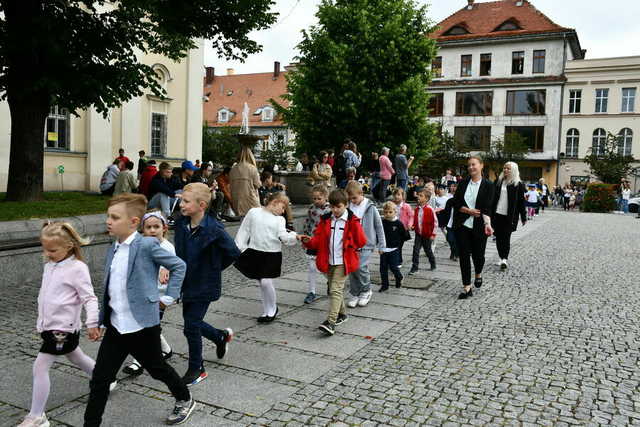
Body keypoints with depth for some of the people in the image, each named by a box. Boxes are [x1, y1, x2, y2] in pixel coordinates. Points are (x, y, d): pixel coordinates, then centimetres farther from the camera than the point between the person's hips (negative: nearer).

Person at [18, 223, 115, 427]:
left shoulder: (77, 268, -18)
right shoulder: (50, 265, 7)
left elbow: (89, 298, -19)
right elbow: (45, 293, 17)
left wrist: (92, 323, -24)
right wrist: (41, 321, 21)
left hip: (62, 327, -9)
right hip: (50, 324, 9)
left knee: (40, 366, -7)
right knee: (77, 358, 22)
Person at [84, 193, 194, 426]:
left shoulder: (147, 245, -16)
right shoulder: (113, 250, 6)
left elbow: (178, 266, -8)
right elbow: (111, 287, 13)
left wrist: (168, 297, -7)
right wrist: (101, 317, 9)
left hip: (143, 326, -6)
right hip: (116, 327, 6)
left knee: (157, 368, 15)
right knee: (99, 379, 5)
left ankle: (185, 400, 41)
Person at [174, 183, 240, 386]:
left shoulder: (213, 229, -23)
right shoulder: (181, 224, -3)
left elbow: (234, 253, -16)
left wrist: (214, 267, -6)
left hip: (204, 285, -7)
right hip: (188, 283, 7)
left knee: (191, 327, -1)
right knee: (192, 322, 18)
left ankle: (196, 369, 20)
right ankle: (222, 336, 46)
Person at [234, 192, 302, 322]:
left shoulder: (279, 219, 5)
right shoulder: (253, 212, 3)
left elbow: (283, 236, -10)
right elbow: (244, 231, 5)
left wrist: (294, 236, -30)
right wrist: (238, 248, 2)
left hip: (272, 254, -1)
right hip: (254, 253, 1)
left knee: (266, 282, -9)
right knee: (261, 283, 8)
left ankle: (272, 309, 15)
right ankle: (267, 311, 25)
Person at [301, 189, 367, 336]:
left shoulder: (352, 221, -8)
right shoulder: (325, 220, 6)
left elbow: (361, 241, -1)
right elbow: (318, 239, 1)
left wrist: (347, 247, 2)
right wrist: (309, 241, -18)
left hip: (343, 262, -6)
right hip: (328, 262, 6)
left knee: (336, 290, -13)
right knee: (332, 289, 16)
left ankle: (331, 322, -16)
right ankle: (342, 314, 36)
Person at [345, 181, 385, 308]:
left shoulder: (370, 208, -5)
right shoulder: (349, 207, 3)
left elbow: (379, 226, 0)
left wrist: (381, 244, 1)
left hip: (366, 244, -4)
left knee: (361, 267, -13)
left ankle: (366, 291, 11)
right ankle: (355, 294, 20)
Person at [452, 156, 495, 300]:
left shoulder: (488, 185, -2)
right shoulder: (463, 183, 7)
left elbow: (487, 207, -11)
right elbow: (455, 203, 4)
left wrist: (487, 223, -25)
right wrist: (468, 210, -11)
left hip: (478, 226, -2)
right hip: (462, 225, 2)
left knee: (478, 255, 7)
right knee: (464, 256, 1)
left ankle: (478, 275, 41)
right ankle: (467, 288, 8)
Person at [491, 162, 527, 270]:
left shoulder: (518, 184, -1)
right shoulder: (498, 181, 9)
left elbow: (521, 201, 0)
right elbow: (493, 197, 11)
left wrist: (523, 217, 1)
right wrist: (490, 213, 8)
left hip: (510, 216, -4)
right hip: (497, 214, 4)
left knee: (506, 237, -5)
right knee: (498, 237, 7)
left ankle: (504, 259, -3)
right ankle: (502, 258, 18)